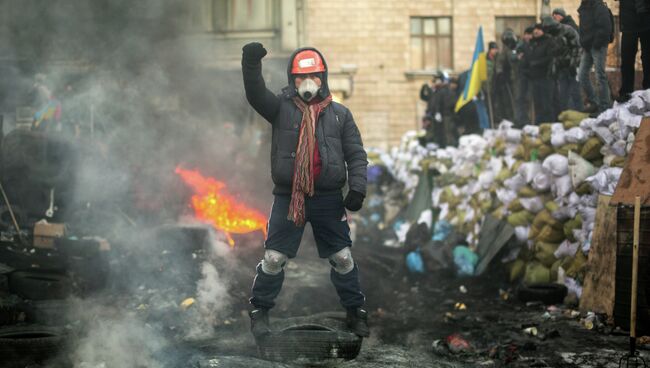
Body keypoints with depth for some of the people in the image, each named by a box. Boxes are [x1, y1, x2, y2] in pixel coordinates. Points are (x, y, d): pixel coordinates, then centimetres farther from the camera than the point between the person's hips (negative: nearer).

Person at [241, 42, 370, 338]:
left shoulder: (339, 114, 5)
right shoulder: (281, 108, 1)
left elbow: (356, 155, 4)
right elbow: (256, 94, -19)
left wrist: (357, 189, -10)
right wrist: (251, 64, -37)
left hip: (328, 199, 1)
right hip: (287, 197, -1)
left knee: (342, 258, 9)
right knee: (273, 258, 2)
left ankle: (356, 312, 25)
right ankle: (259, 312, 20)